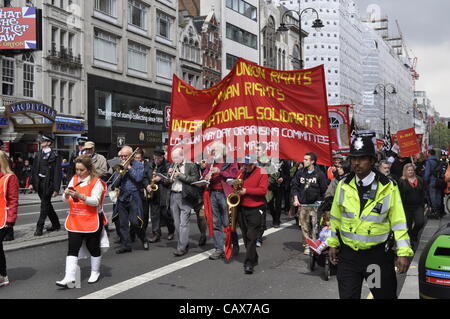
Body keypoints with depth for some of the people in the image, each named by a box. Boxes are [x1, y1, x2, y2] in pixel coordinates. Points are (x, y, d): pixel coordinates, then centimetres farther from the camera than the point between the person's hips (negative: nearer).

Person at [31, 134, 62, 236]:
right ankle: (56, 224, 28)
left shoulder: (54, 155, -9)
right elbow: (34, 169, 14)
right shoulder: (38, 154, 10)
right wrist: (32, 182, 7)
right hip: (39, 183, 7)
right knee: (47, 205, 15)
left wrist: (56, 189, -14)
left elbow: (57, 173, -11)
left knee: (44, 205, -2)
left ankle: (39, 228, 6)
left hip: (48, 184, -7)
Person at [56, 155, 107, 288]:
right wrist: (66, 194, -17)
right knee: (72, 248, -4)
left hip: (92, 221, -4)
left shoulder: (96, 182, -9)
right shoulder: (73, 180, 6)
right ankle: (69, 279, -5)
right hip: (75, 221, 4)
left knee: (93, 247, 10)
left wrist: (80, 196, -32)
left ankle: (95, 272, 30)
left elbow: (95, 201, -19)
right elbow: (66, 200, 6)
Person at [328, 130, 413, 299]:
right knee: (348, 296, 6)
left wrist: (403, 252, -8)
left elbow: (398, 221, -5)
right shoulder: (344, 185, 1)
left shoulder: (388, 187, -6)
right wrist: (333, 244, 12)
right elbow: (336, 217, 9)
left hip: (378, 255, -2)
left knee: (385, 295, 12)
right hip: (348, 254, 2)